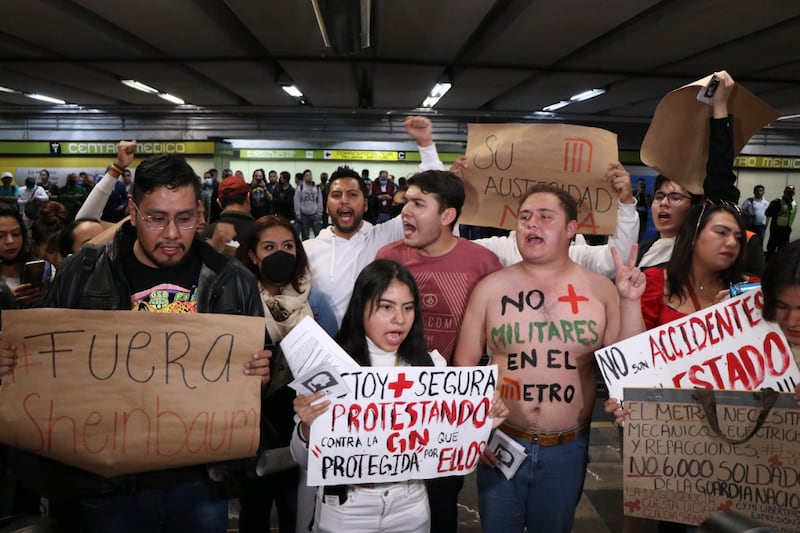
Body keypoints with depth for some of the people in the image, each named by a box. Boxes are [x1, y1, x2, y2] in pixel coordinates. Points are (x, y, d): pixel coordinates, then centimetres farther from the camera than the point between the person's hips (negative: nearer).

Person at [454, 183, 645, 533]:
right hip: (501, 444, -1)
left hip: (567, 449, 1)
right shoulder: (490, 288, -4)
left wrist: (629, 303, -10)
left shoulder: (600, 289, -2)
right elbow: (464, 365, 1)